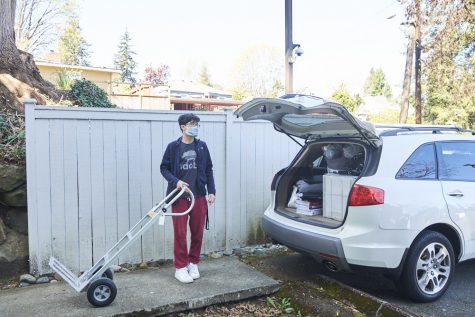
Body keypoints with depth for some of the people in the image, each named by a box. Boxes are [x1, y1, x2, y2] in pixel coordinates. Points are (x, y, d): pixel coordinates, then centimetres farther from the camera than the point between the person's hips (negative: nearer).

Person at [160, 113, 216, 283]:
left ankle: (193, 263, 26)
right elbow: (164, 168, 2)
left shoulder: (202, 146, 5)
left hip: (199, 197, 3)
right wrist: (175, 181, -15)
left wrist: (211, 191, 3)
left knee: (198, 233, 9)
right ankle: (180, 267, 13)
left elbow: (208, 170, 9)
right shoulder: (173, 146, -3)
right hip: (180, 197, -3)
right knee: (180, 233, 1)